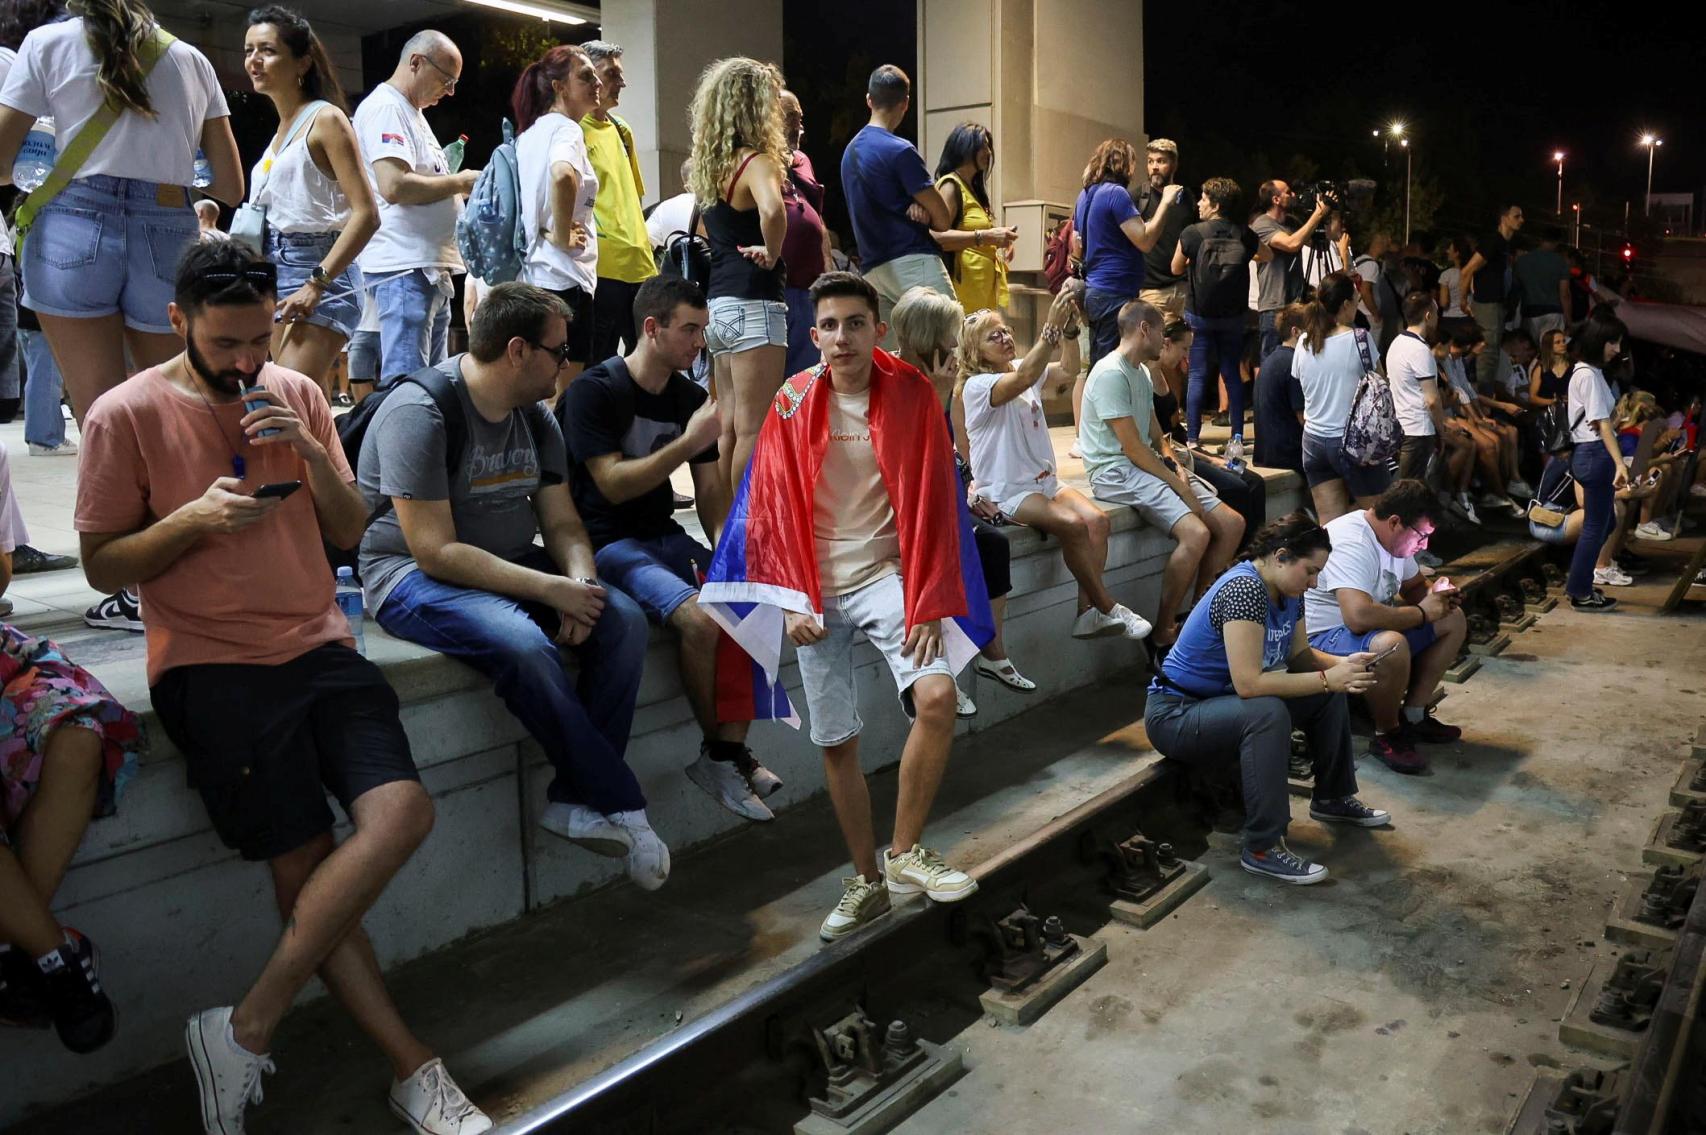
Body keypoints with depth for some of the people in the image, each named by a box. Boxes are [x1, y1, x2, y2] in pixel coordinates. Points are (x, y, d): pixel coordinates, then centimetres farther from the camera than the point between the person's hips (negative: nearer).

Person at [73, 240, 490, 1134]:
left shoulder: (296, 394, 11)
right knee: (305, 865, -12)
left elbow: (350, 531, 11)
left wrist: (310, 450, -6)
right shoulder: (126, 414, 0)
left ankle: (246, 1028, -5)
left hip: (317, 644, 4)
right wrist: (194, 519, -14)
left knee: (402, 814, -17)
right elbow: (101, 566, 3)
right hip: (209, 662, -4)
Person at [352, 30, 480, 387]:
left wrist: (461, 187, 11)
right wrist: (457, 183, -10)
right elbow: (394, 186, -21)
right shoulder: (384, 107, -8)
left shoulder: (413, 113, 23)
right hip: (404, 268, -10)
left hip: (432, 269, 10)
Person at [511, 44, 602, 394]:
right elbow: (562, 176, -32)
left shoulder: (529, 132, 17)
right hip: (564, 277, -9)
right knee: (565, 394, -5)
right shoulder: (566, 129, -9)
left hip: (531, 274, 9)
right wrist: (562, 236, -21)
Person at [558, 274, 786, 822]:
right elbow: (613, 485, -18)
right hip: (606, 544, -7)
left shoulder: (690, 397, 10)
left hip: (665, 538, 7)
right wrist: (689, 443, -22)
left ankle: (732, 750, -10)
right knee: (700, 616, -31)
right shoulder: (594, 391, -10)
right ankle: (721, 756, -10)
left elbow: (711, 495, 11)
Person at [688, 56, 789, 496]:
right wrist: (771, 253, -18)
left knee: (729, 425, 13)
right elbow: (773, 209, -33)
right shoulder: (755, 161, -12)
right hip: (753, 302, -9)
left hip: (718, 302, 9)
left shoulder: (711, 164, 14)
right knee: (753, 428, -5)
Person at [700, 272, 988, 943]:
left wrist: (927, 605, -12)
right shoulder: (793, 404, 0)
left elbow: (932, 503, -6)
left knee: (936, 697, -23)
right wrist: (793, 602, -8)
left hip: (888, 574, -1)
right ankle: (867, 882, 24)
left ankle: (905, 852, -2)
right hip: (819, 591, 2)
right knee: (836, 742, 6)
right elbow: (776, 507, 0)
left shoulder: (912, 394, -3)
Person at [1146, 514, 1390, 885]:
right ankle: (1262, 848, -29)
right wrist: (1327, 678, -29)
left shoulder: (1286, 591, 1)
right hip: (1175, 715, -10)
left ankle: (1332, 798, 25)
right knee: (1267, 712, -36)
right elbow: (1248, 683, -34)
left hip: (1223, 702, 10)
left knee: (1330, 694, 7)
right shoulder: (1245, 589, -28)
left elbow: (1299, 654, 13)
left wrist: (1342, 664, -7)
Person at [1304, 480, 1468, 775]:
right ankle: (1387, 736, -13)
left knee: (1453, 619, 7)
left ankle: (1413, 716, 8)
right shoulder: (1352, 543, -27)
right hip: (1323, 639, -11)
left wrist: (1436, 594, -4)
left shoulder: (1392, 536, 4)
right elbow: (1358, 616, -41)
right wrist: (1422, 612, -24)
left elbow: (1414, 586, 22)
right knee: (1391, 645, -38)